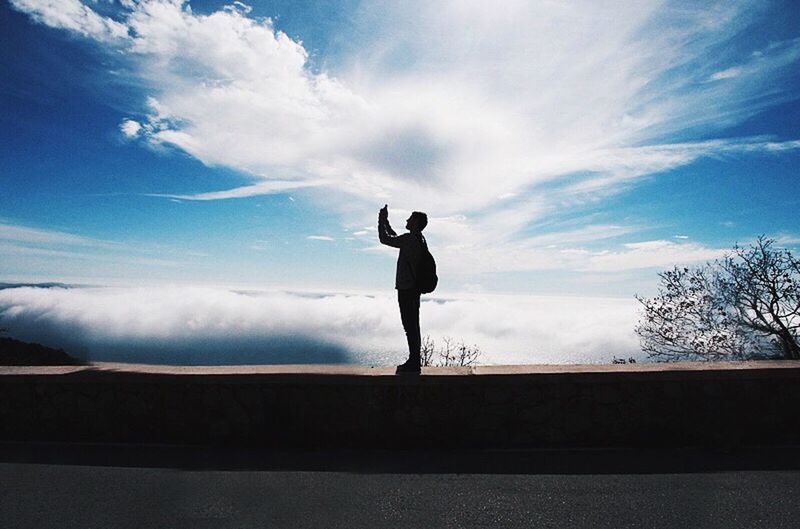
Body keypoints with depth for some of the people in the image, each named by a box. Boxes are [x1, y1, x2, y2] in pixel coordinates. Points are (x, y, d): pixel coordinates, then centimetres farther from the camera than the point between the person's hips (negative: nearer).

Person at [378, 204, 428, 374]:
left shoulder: (410, 239, -18)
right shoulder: (419, 239, 12)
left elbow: (384, 239, -15)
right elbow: (395, 238, 27)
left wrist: (381, 221, -2)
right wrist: (386, 222, 25)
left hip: (406, 290, -10)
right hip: (414, 288, 10)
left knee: (410, 326, -4)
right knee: (413, 325, 14)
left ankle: (414, 363, 3)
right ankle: (414, 361, 23)